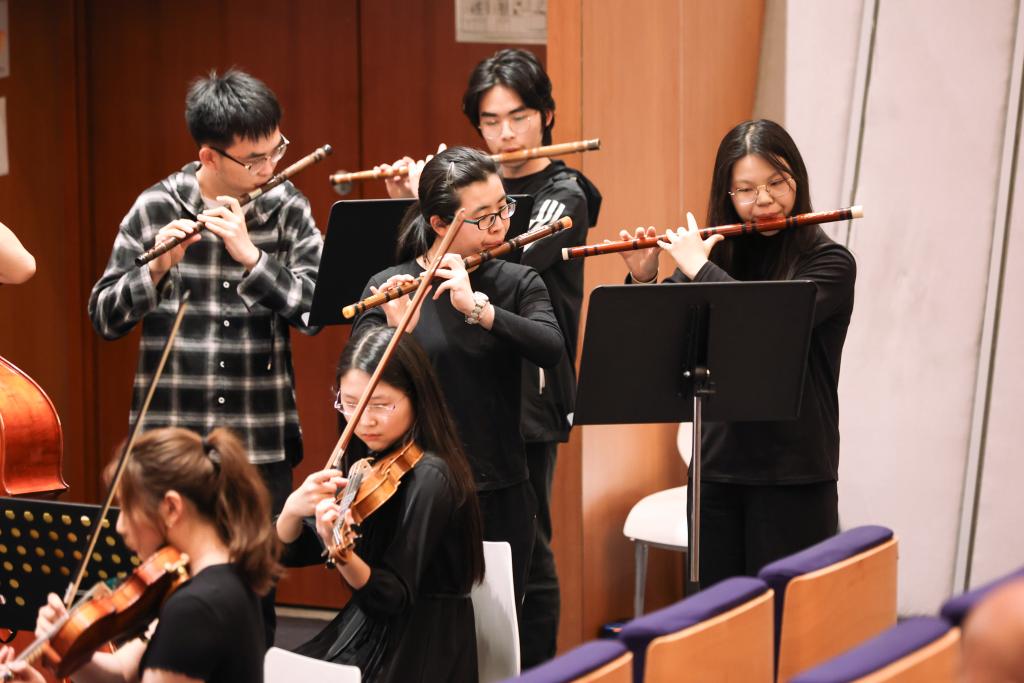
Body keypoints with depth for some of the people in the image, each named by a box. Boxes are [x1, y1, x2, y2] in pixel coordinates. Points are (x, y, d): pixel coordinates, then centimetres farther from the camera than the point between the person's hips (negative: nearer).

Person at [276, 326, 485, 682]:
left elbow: (394, 597, -22)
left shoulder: (429, 477, -17)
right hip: (368, 633, 7)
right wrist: (293, 509, -17)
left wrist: (341, 553, -40)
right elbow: (289, 552, 5)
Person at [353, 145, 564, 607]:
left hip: (502, 493, 2)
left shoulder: (518, 283, 4)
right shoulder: (389, 289, -2)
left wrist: (477, 308, -27)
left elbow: (551, 350, -14)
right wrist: (397, 330, -28)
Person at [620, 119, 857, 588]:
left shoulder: (829, 262, -6)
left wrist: (700, 268, -15)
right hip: (716, 467, 4)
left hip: (793, 475, -4)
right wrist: (642, 280, -8)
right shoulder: (719, 252, 7)